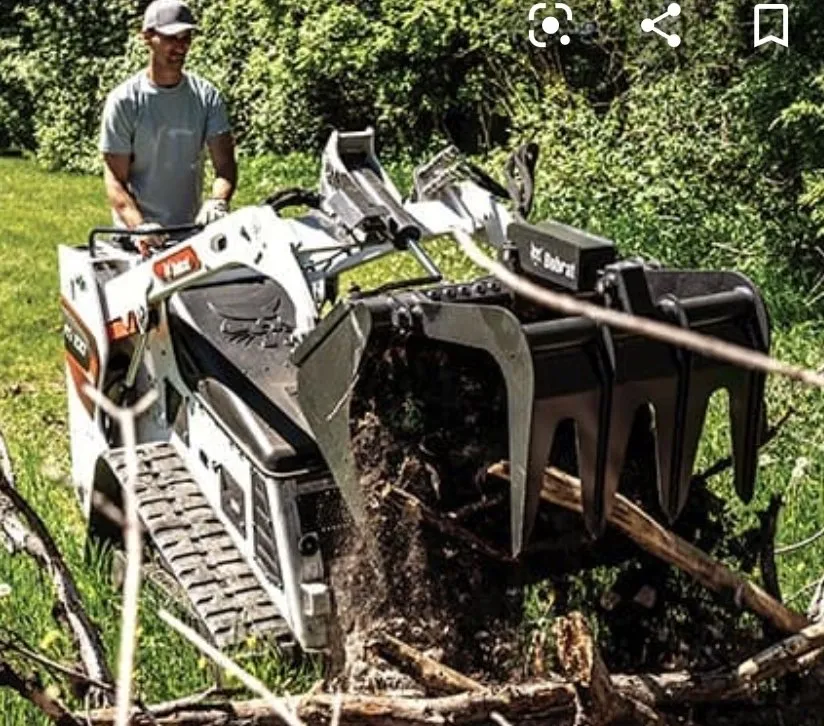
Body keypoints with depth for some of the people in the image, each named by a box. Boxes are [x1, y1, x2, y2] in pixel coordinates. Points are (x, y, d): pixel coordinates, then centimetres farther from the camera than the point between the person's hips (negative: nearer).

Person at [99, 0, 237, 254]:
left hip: (193, 228, 3)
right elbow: (115, 179, -6)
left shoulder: (206, 96, 6)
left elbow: (225, 163, 0)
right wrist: (139, 226, -23)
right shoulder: (124, 100, -3)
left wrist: (217, 201, -23)